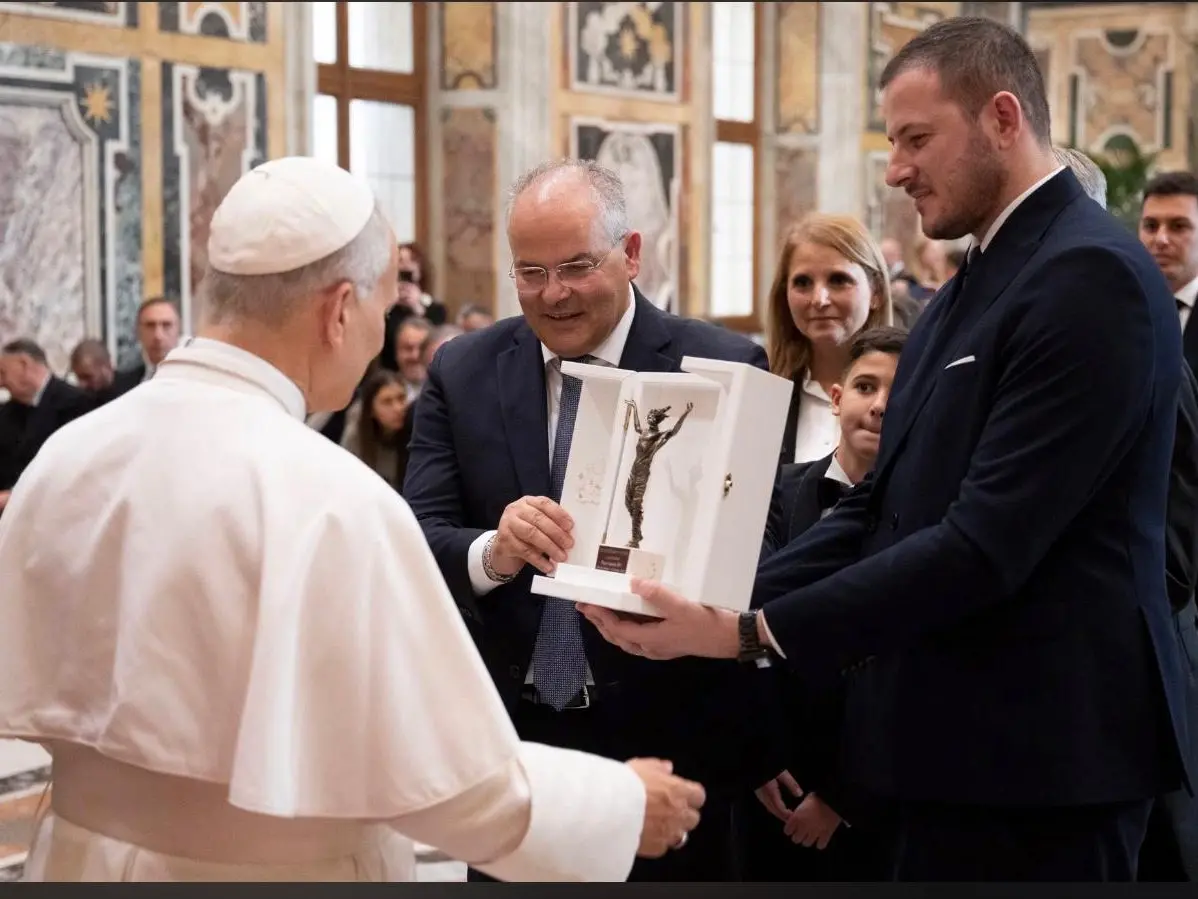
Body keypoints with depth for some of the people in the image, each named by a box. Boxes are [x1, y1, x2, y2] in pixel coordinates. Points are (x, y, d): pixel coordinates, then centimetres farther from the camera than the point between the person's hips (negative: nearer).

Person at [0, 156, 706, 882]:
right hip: (273, 869, -6)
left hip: (86, 852, 6)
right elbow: (452, 783, -20)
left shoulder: (68, 454, -4)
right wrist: (624, 802, -5)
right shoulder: (330, 496, -23)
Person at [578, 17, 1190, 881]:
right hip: (959, 745, 9)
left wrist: (752, 632, -22)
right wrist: (721, 604, -3)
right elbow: (880, 509, 11)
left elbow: (987, 543, -22)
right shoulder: (970, 289, 15)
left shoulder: (1090, 275, -15)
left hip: (1040, 754, -9)